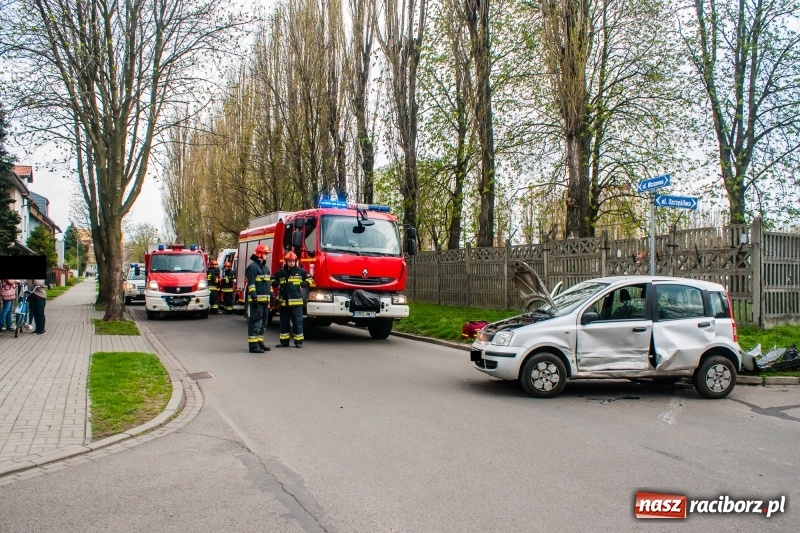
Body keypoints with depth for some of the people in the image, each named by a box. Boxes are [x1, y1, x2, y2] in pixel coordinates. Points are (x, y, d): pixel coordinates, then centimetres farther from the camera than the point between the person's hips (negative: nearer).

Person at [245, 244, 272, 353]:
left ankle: (260, 342, 23)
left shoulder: (265, 268, 20)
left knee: (263, 322, 14)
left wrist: (271, 295, 20)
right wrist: (254, 298, -21)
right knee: (255, 322, -9)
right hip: (257, 300, -9)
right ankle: (253, 345, -8)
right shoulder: (252, 267, -9)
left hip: (265, 300, 9)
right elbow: (251, 284, -16)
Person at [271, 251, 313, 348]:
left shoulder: (300, 271, 2)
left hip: (296, 301, -2)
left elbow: (310, 278, 11)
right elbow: (273, 279, 20)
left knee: (298, 322, -1)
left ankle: (298, 341, 7)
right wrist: (275, 283, -1)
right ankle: (284, 341, 20)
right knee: (284, 323, 11)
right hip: (284, 302, 3)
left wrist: (306, 283, -8)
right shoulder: (280, 272, 7)